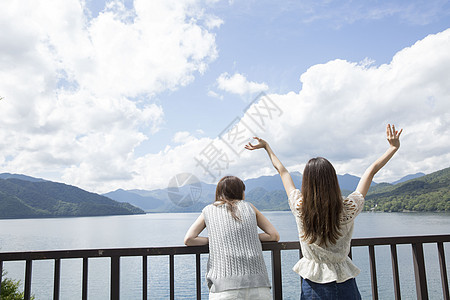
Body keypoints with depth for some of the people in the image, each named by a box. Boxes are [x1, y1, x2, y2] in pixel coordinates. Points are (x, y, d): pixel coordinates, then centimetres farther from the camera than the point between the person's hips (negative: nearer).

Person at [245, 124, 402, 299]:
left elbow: (282, 170, -1)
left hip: (312, 284, 1)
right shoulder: (347, 210, -18)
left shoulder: (299, 208, -16)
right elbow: (371, 171, -7)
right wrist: (394, 147, 4)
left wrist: (266, 147, 13)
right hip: (344, 284, 0)